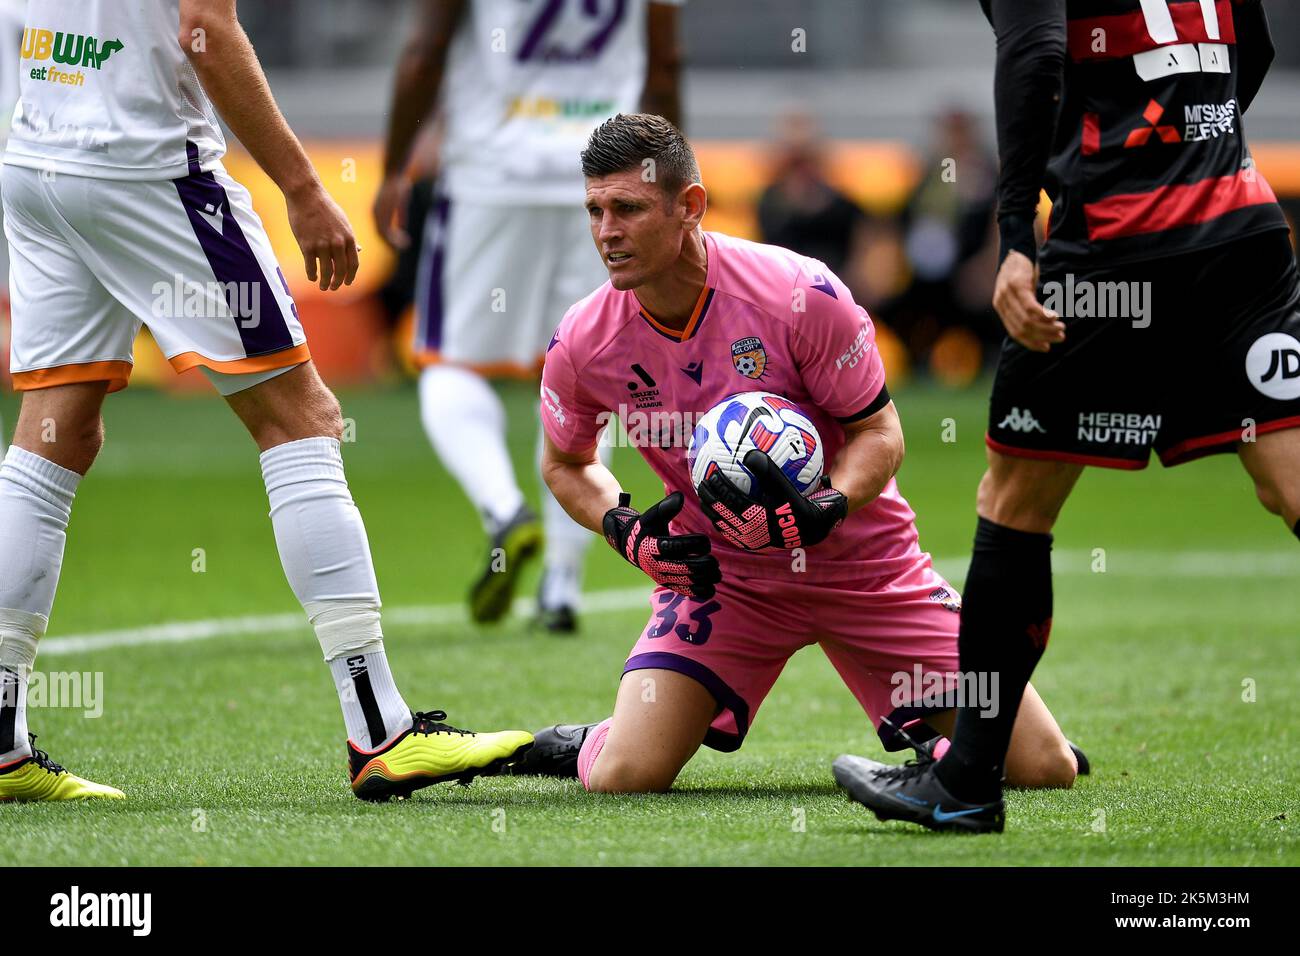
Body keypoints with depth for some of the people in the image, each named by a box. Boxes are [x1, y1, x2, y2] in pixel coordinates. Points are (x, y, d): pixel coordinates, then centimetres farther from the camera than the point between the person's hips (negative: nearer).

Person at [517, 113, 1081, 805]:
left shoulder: (800, 293, -22)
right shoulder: (581, 345, -12)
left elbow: (879, 432, -11)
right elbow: (565, 464, 9)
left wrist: (821, 512, -31)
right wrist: (625, 533, -11)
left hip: (863, 563, -1)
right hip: (718, 573, 1)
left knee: (1045, 769, -7)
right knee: (623, 779, -21)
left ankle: (937, 748, 29)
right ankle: (584, 747, 17)